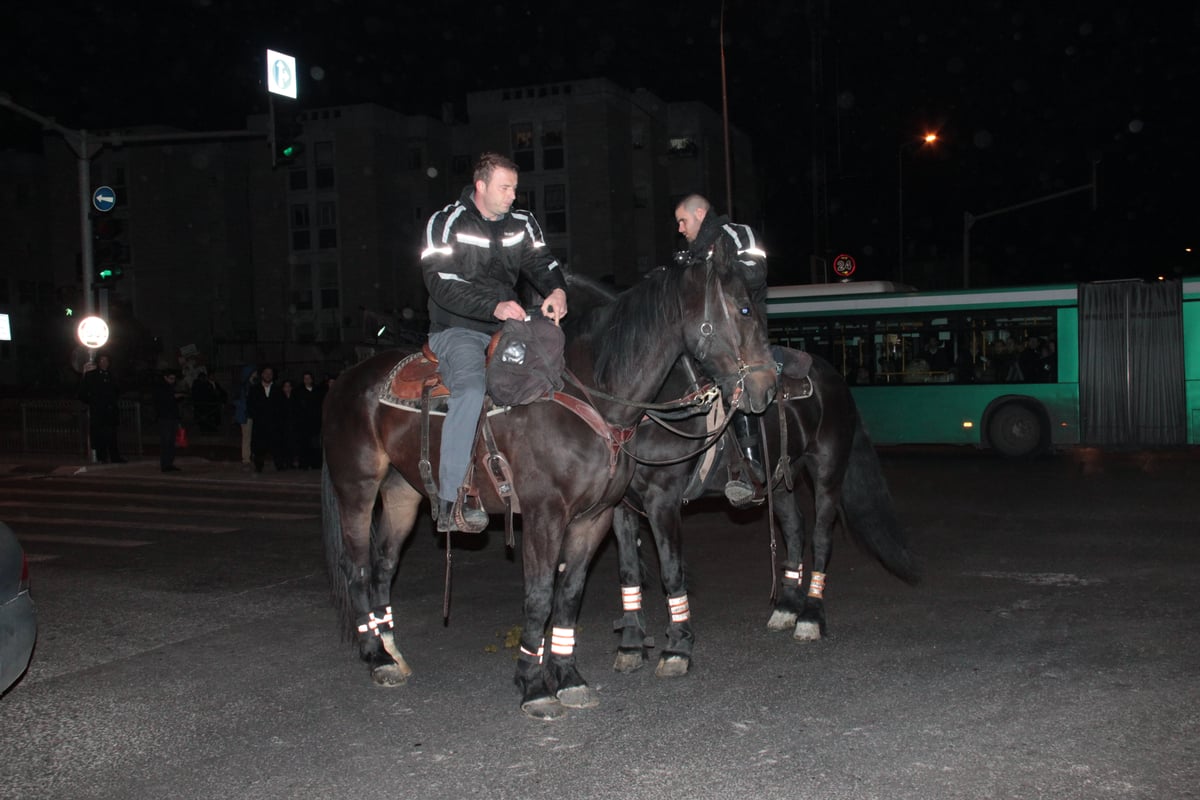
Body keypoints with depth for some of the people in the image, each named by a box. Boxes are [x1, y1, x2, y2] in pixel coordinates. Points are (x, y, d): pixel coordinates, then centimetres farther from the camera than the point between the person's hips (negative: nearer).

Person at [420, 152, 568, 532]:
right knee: (472, 388, -33)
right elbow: (442, 284, -17)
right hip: (456, 330, -6)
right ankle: (449, 502, -34)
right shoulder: (445, 224, -7)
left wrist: (557, 291, -18)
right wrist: (495, 307, -30)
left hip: (506, 329, 7)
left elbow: (543, 264, 8)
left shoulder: (522, 223, 11)